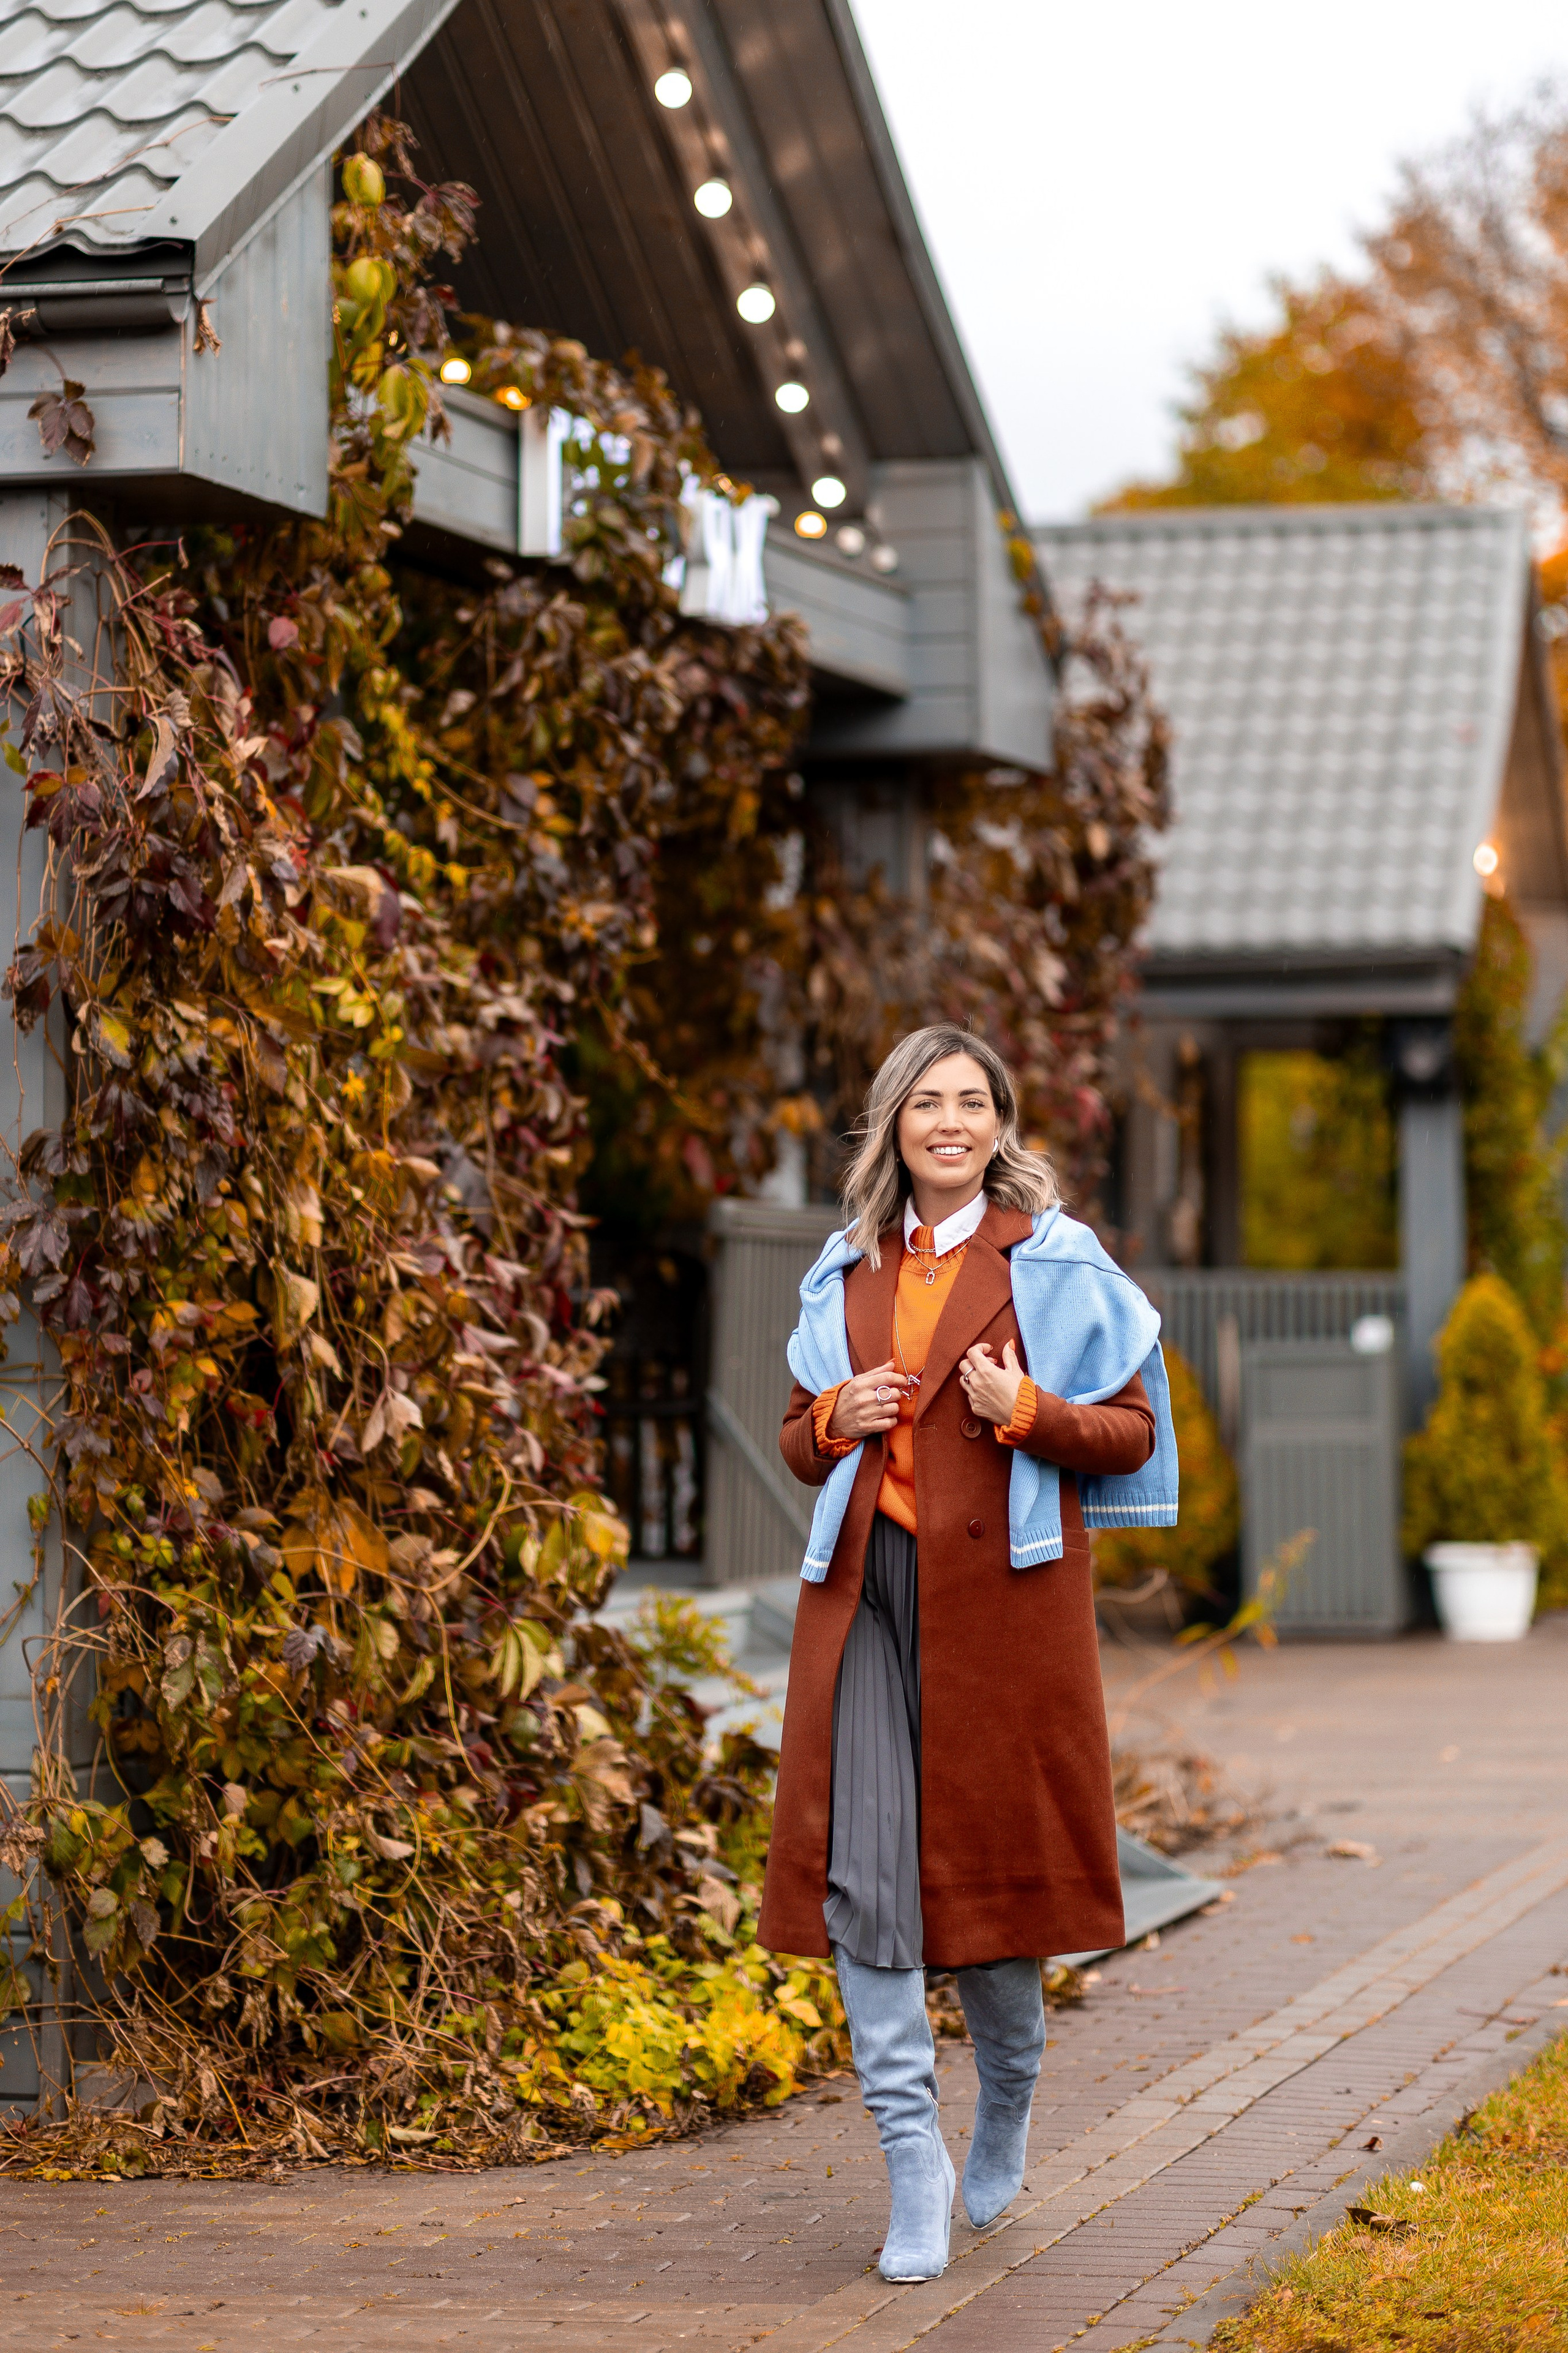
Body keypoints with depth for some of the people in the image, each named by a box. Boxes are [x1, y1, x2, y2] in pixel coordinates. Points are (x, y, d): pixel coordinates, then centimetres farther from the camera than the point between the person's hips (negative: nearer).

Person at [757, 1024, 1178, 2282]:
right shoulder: (845, 1273, 13)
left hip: (1002, 1590, -3)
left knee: (995, 1853, 4)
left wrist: (1025, 1411, -15)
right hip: (865, 1589, 3)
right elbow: (800, 1440, 22)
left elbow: (1129, 1429, 2)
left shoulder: (1055, 1262, 2)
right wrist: (835, 1420, -1)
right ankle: (915, 2169, -4)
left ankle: (1007, 2115, 29)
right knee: (861, 1863, -8)